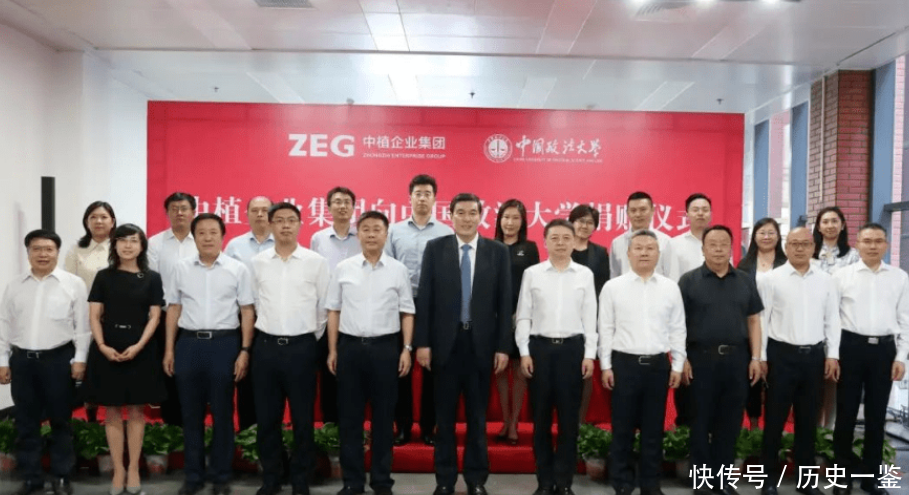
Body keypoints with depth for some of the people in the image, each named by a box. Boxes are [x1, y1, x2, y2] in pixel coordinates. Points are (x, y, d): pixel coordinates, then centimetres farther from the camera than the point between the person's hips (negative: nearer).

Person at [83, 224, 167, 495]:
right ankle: (118, 470, 15)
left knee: (136, 411, 6)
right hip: (107, 349, 1)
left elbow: (154, 317, -1)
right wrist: (102, 346, -13)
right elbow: (94, 315, 1)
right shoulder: (104, 277, 5)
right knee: (112, 411, 6)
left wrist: (138, 346, -14)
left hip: (140, 350, 0)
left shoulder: (152, 278, 3)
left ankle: (133, 469, 16)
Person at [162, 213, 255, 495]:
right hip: (189, 343, 2)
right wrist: (169, 349, 6)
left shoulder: (238, 269, 0)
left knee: (222, 413, 5)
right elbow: (174, 309, 11)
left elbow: (247, 312, 0)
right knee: (191, 413, 9)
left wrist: (244, 351, -6)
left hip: (224, 343, -2)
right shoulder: (181, 268, 7)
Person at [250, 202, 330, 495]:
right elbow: (254, 304, 11)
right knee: (266, 417, 9)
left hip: (302, 347, -2)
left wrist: (312, 338, 7)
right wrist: (268, 332, 12)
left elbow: (324, 306, 3)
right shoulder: (258, 262, 4)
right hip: (266, 346, 2)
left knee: (303, 418, 6)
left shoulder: (316, 262, -2)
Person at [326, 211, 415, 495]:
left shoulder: (398, 269, 2)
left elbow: (407, 313, 4)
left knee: (384, 417, 7)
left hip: (385, 347, -1)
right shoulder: (343, 269, 4)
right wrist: (332, 350, 4)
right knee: (349, 417, 6)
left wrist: (406, 349, -3)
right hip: (350, 346, 1)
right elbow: (334, 311, 7)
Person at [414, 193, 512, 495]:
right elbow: (425, 298, -1)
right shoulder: (435, 248, 1)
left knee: (477, 415, 11)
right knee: (444, 415, 10)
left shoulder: (498, 252, 2)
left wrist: (503, 346, -4)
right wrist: (422, 342, -6)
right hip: (445, 341, 0)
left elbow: (504, 302, 1)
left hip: (481, 343, 0)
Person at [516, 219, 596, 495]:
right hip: (540, 347, 0)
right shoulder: (532, 274, 2)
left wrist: (589, 354, -1)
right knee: (541, 416, 6)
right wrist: (524, 352, -3)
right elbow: (523, 317, 3)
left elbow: (590, 318, 4)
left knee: (569, 417, 5)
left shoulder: (585, 274, 4)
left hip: (572, 348, 0)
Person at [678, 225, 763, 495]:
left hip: (736, 358, 3)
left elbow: (753, 321, 10)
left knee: (730, 421, 9)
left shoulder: (745, 281, 10)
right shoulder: (689, 281, -1)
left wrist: (756, 357, 3)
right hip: (701, 357, -3)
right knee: (701, 420, 5)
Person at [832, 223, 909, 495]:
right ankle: (844, 472, 20)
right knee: (846, 412, 5)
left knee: (876, 414, 10)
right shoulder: (842, 275, 0)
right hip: (851, 347, -2)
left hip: (884, 349, 2)